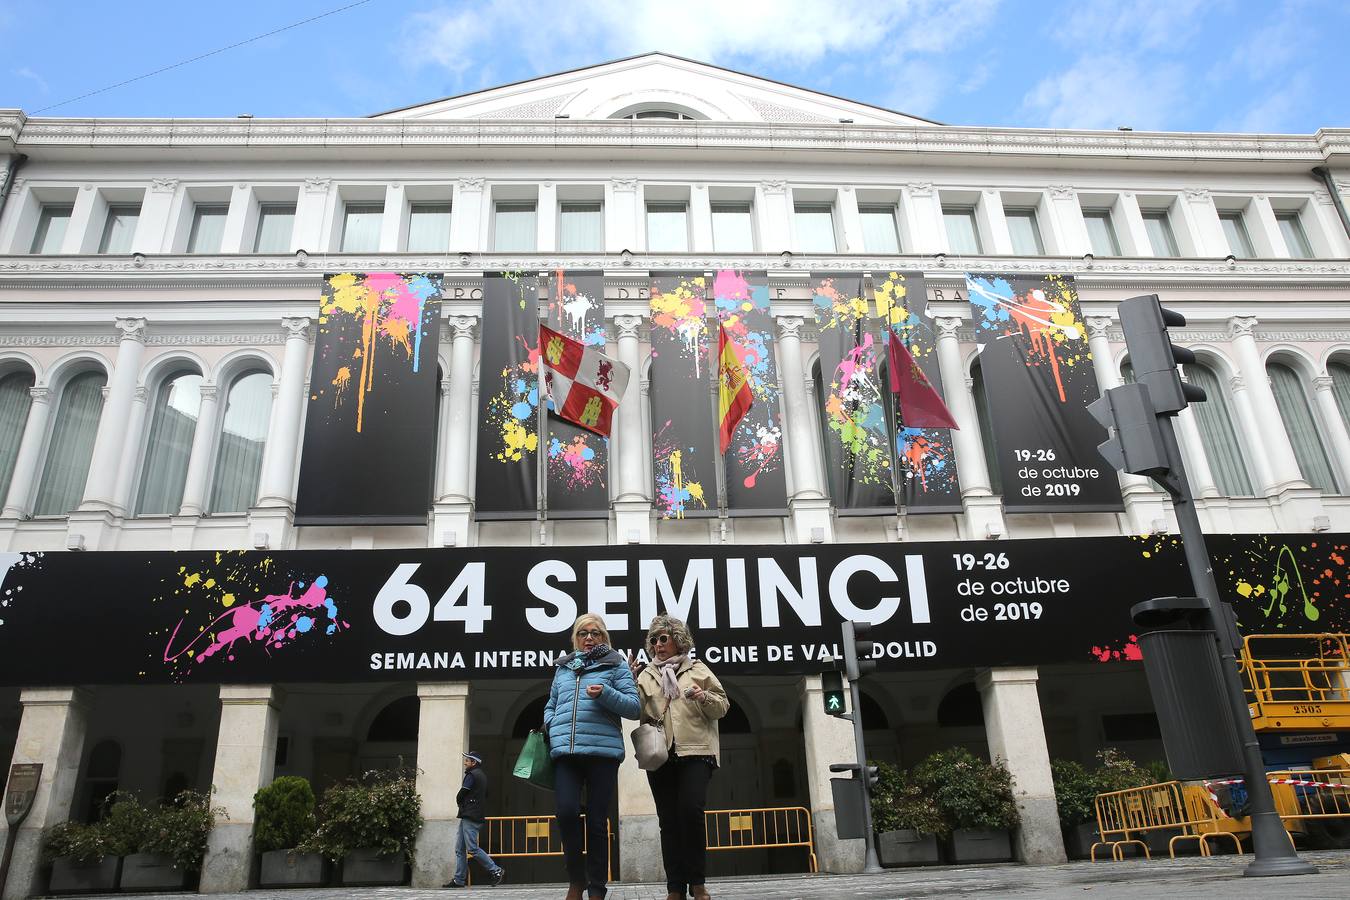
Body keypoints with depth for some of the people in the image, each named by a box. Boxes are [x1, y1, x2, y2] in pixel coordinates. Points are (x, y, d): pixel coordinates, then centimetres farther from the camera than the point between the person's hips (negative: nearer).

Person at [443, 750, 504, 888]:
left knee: (472, 848, -11)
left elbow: (460, 796, -12)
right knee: (460, 849, 9)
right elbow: (486, 795, 20)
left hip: (470, 818, -10)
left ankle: (495, 870, -6)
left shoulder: (472, 775, -10)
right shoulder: (482, 775, 19)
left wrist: (461, 803, 10)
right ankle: (459, 879, 8)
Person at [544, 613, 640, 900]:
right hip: (564, 750, 3)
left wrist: (605, 693, -15)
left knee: (596, 821, 1)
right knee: (567, 812, -12)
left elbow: (634, 706, 0)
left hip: (603, 750, -2)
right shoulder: (563, 667, 20)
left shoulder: (616, 664, 8)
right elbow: (551, 705, 29)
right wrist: (550, 724, 8)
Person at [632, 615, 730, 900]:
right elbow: (637, 711, 5)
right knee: (668, 820, 4)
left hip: (695, 752, -3)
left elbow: (723, 706, 8)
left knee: (691, 811, -16)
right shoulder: (645, 675, 16)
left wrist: (704, 697, -12)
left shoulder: (698, 670, 11)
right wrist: (630, 682, -8)